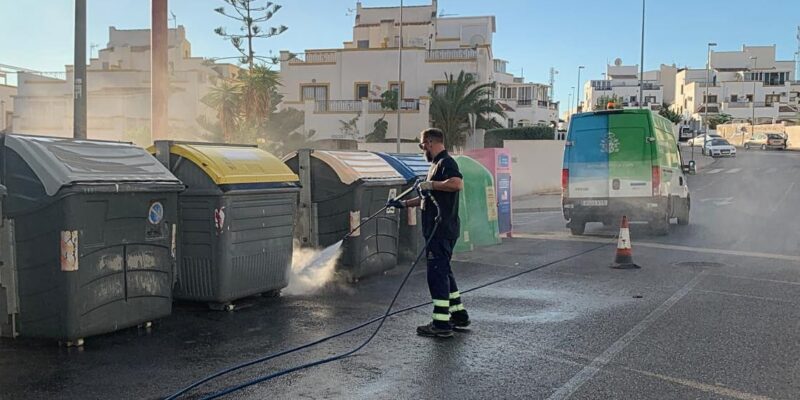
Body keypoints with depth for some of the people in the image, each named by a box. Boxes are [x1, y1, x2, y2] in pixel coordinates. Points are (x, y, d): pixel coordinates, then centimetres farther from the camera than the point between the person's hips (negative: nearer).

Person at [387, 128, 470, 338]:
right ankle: (459, 315, 24)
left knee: (437, 273, -7)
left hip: (442, 230, -11)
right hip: (438, 229, 11)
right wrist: (404, 203, 27)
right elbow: (429, 198, 30)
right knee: (444, 271, 16)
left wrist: (431, 184, -23)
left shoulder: (446, 162, -11)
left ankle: (441, 323, -3)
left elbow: (457, 183, -32)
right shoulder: (437, 164, 22)